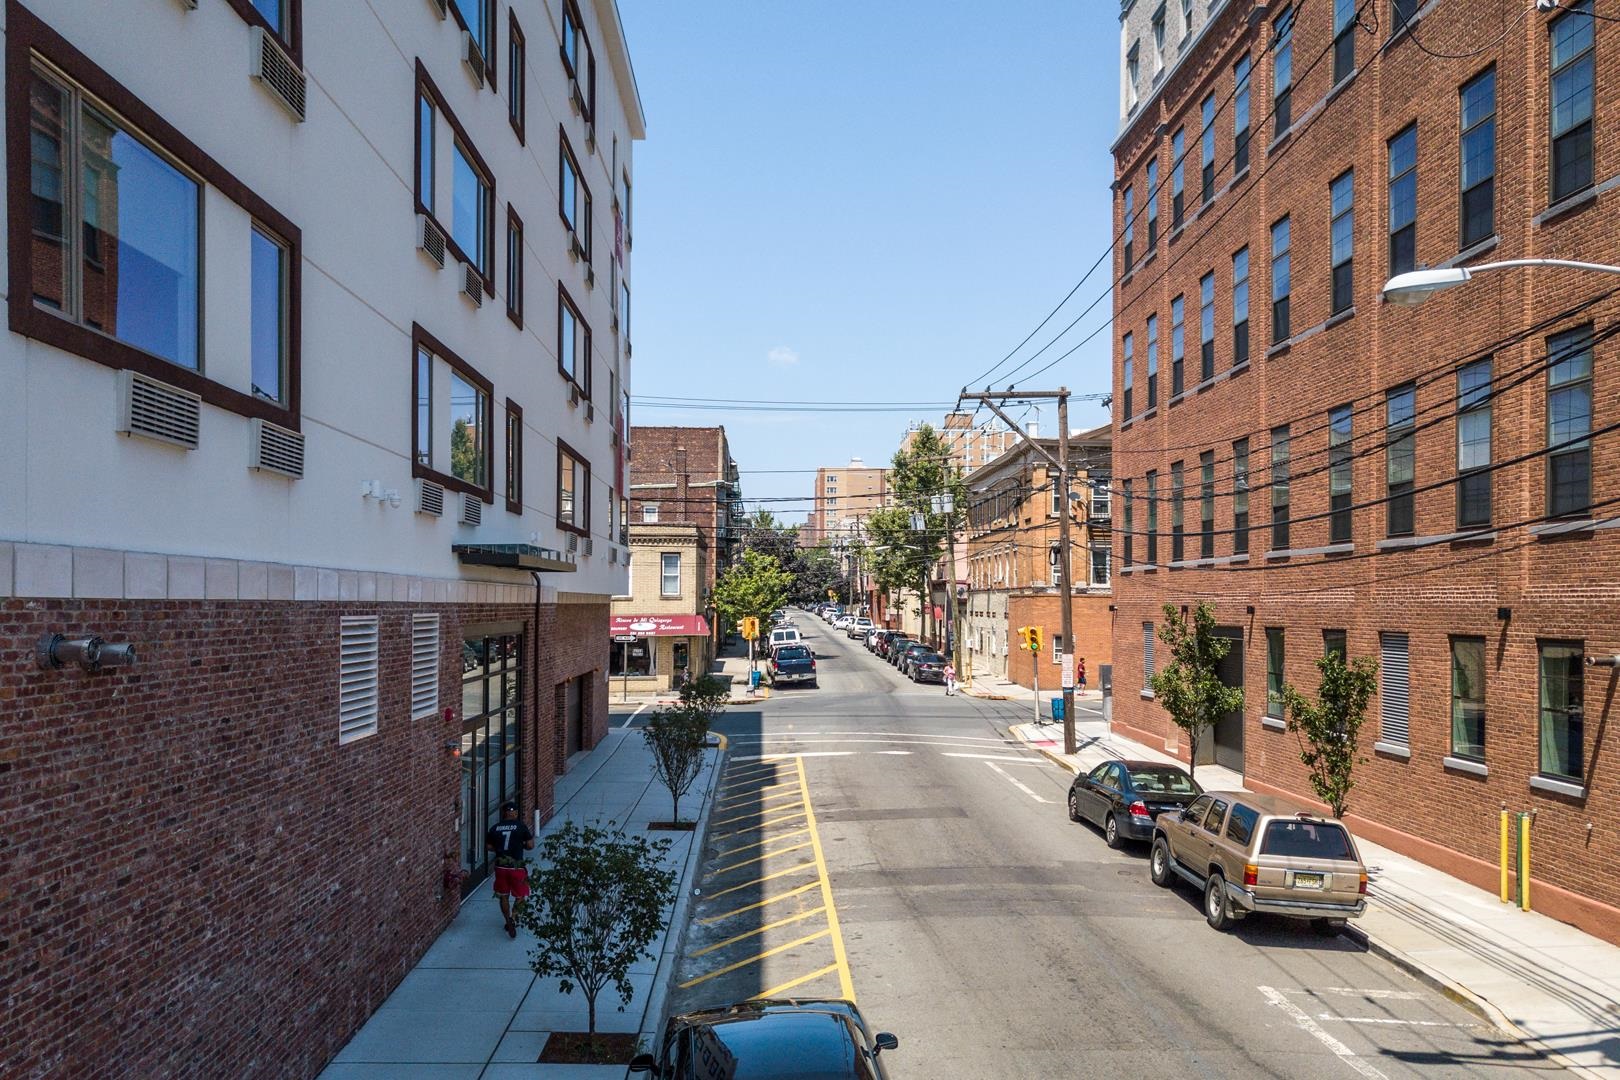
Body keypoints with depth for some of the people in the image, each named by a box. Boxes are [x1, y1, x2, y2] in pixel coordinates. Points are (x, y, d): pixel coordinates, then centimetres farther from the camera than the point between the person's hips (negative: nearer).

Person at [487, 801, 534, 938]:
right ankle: (513, 920, -4)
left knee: (504, 896, 18)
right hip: (516, 866, -3)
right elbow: (530, 845, -6)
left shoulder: (495, 828, 2)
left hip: (500, 866, 3)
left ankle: (509, 923, 20)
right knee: (520, 896, 12)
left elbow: (490, 847, 8)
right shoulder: (520, 826, -8)